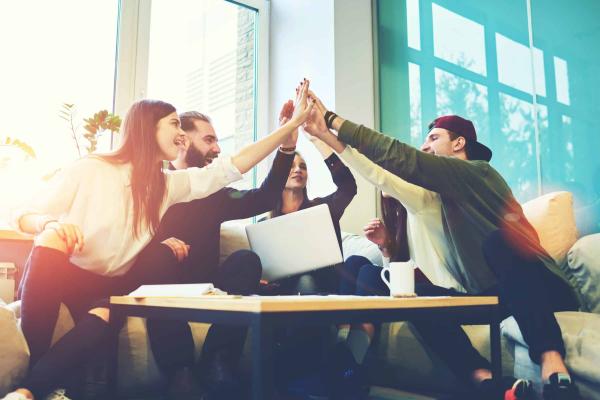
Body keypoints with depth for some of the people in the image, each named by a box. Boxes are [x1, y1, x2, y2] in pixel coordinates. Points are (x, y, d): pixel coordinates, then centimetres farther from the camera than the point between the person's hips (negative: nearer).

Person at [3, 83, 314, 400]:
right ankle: (32, 366, -26)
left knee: (103, 318, -33)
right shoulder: (89, 170, -8)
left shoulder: (169, 184, 3)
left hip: (111, 288, 2)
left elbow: (233, 167, -1)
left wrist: (293, 123, -2)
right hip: (55, 279, -2)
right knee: (54, 237, -34)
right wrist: (52, 224, -29)